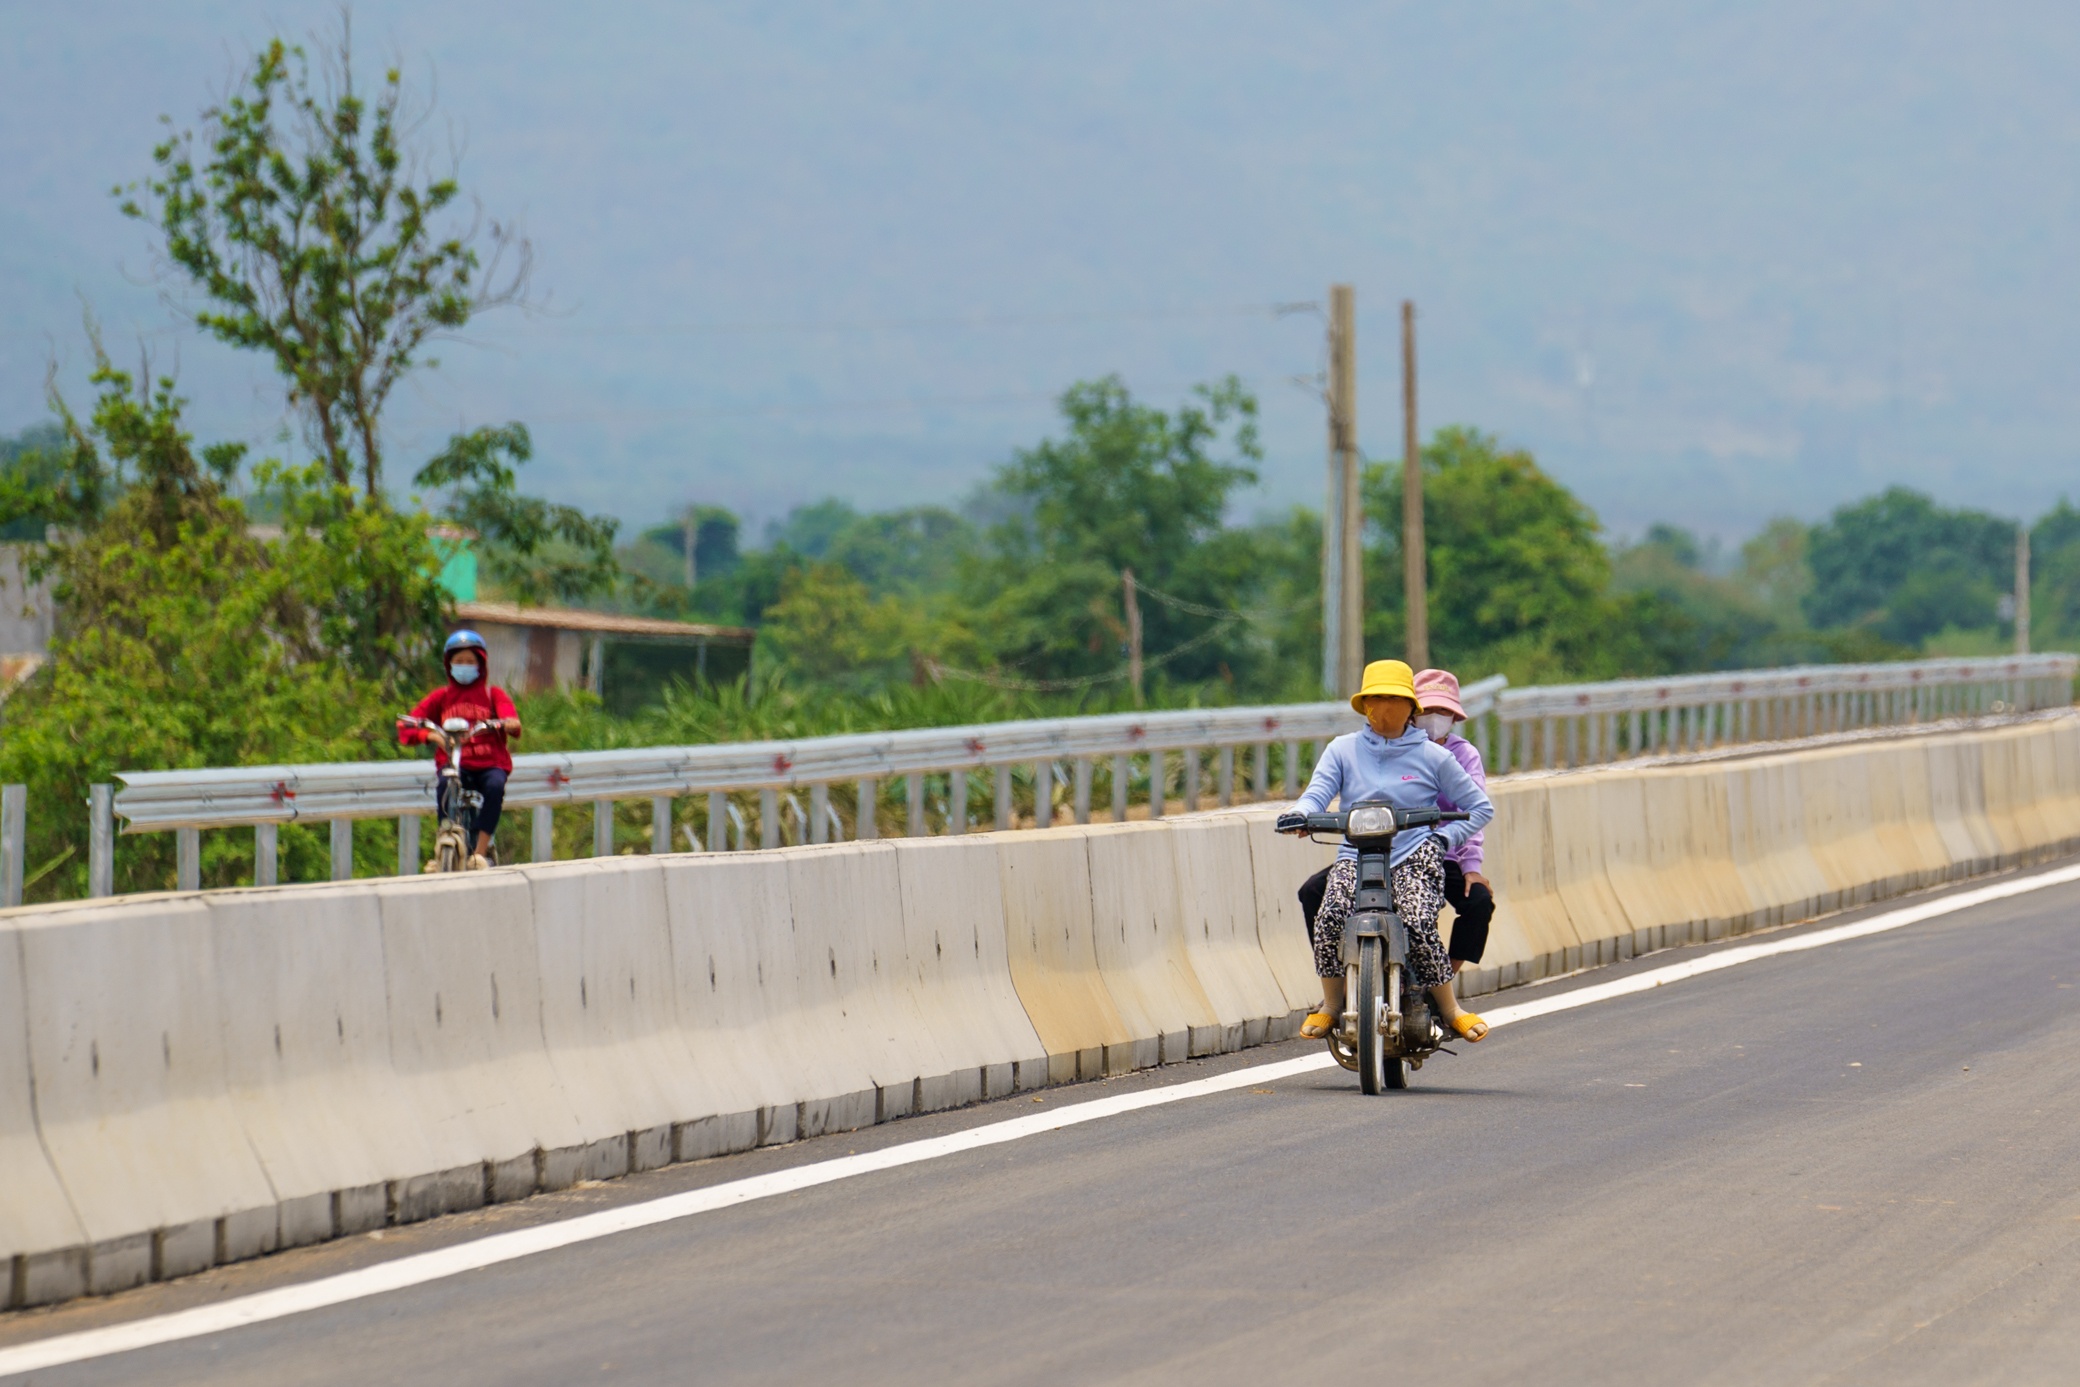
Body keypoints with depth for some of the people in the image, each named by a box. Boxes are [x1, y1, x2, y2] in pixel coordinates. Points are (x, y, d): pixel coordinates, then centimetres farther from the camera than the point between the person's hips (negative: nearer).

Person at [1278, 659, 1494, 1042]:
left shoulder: (1432, 756, 10)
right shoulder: (1343, 750, 13)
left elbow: (1480, 807, 14)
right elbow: (1318, 792, -1)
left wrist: (1445, 838, -3)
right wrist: (1300, 814, -24)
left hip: (1414, 856, -1)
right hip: (1355, 856, 1)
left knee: (1419, 925, -30)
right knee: (1330, 917, -29)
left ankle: (1450, 1008, -8)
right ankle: (1331, 1006, -8)